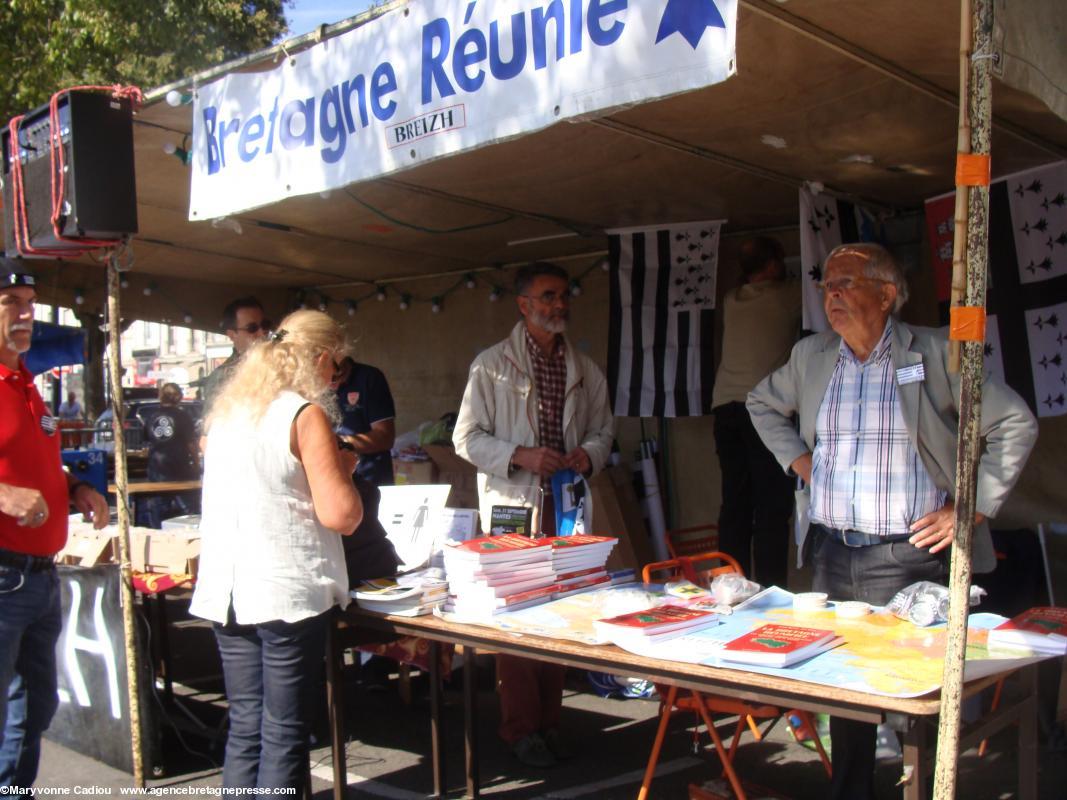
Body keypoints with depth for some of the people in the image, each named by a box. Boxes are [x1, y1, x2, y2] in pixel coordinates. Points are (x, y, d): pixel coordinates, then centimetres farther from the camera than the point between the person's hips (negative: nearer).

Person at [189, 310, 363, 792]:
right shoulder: (306, 415, -10)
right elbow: (340, 515, -16)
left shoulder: (225, 412, 12)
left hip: (225, 590, 7)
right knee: (284, 734, 3)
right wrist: (343, 467, 2)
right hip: (287, 593, -6)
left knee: (244, 728, 15)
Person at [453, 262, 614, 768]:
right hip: (512, 505, -4)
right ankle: (521, 728, 12)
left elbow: (603, 430, 18)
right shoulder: (492, 365, -2)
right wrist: (520, 456, -18)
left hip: (566, 505, 4)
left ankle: (549, 720, 21)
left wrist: (589, 455, -5)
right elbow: (466, 438, -5)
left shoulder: (585, 371, 11)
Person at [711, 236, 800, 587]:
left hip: (725, 407, 6)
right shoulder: (786, 296, 2)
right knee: (772, 505, -4)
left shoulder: (731, 301, 15)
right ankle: (770, 591, -6)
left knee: (734, 502, 7)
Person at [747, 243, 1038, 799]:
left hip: (908, 555, -4)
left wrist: (971, 508, -5)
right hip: (831, 552, 4)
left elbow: (1015, 425, -1)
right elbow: (762, 404, 27)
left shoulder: (933, 354, -3)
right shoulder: (810, 356, 9)